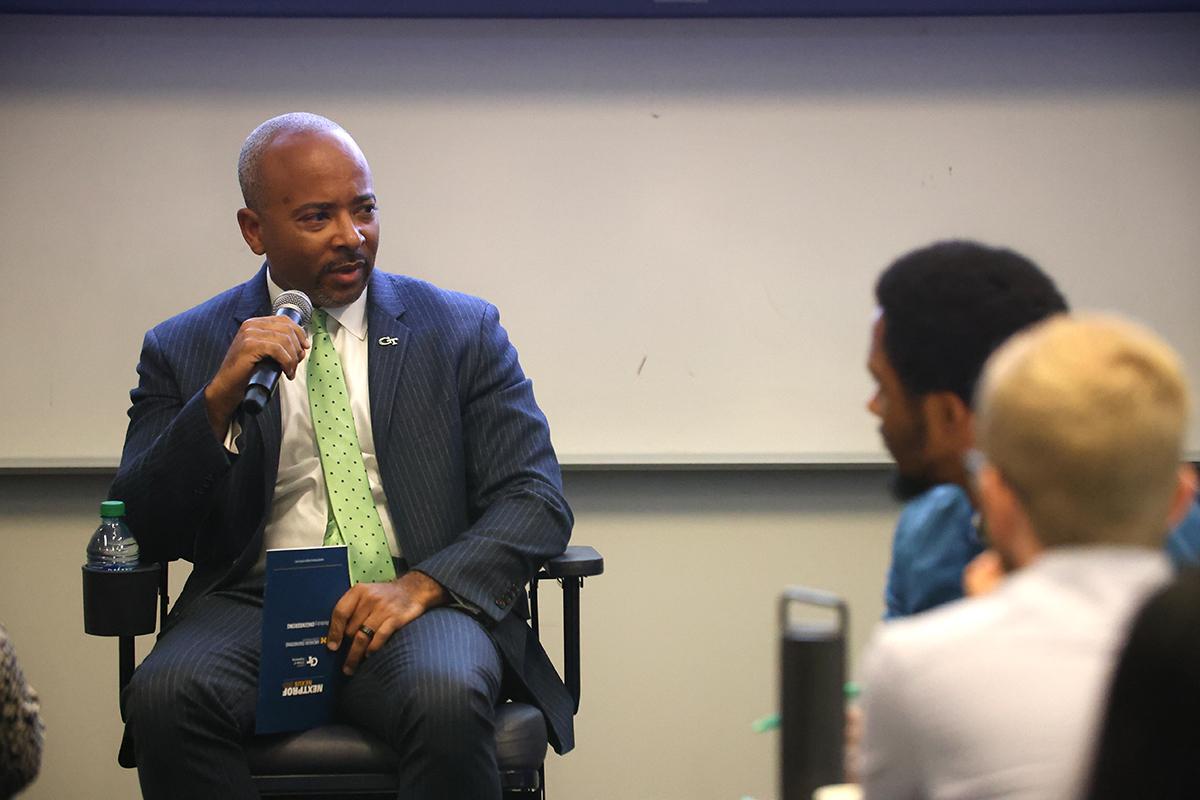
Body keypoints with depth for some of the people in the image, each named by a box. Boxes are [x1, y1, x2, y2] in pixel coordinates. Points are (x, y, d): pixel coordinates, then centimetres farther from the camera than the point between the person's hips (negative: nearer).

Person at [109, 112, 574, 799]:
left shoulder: (463, 331, 11)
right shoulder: (184, 350, 12)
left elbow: (537, 500, 4)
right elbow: (147, 535, 4)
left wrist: (423, 585, -14)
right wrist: (217, 400, -11)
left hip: (418, 608, -1)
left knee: (447, 698, -36)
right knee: (164, 695, -32)